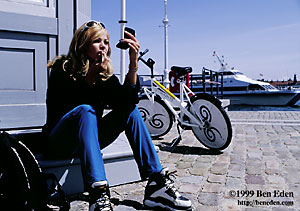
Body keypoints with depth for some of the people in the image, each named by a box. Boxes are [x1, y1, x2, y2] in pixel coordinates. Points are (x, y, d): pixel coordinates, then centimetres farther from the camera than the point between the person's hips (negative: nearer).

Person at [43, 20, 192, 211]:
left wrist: (134, 63, -27)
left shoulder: (106, 75, 1)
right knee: (86, 110, -34)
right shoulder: (62, 67, -7)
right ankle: (98, 195, -44)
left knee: (131, 110, -16)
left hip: (87, 141, 4)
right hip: (60, 143, -4)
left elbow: (128, 100, -19)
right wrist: (90, 75, -18)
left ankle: (157, 183, -21)